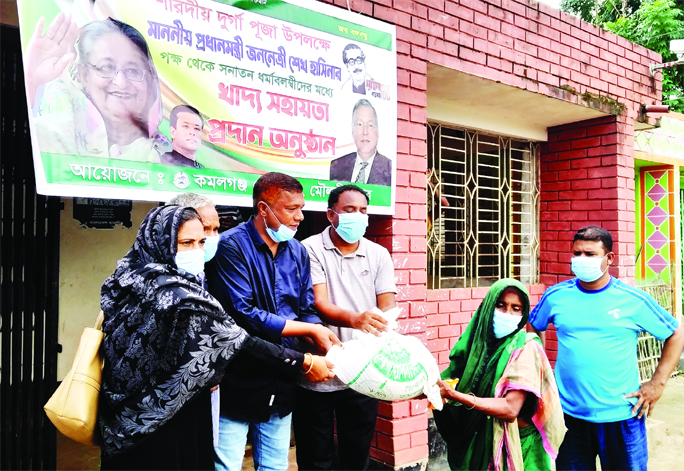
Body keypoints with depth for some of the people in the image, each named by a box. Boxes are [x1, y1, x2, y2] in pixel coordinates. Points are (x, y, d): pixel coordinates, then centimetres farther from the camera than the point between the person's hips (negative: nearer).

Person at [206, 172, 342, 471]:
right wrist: (311, 330, -17)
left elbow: (307, 311, 9)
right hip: (237, 381, -6)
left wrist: (325, 341, -13)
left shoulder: (298, 252, 6)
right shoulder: (231, 246, -15)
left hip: (281, 383, 6)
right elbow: (243, 315, -23)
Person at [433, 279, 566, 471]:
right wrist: (434, 385, -22)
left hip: (517, 446, -4)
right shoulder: (481, 341, -3)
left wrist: (453, 394, -32)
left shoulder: (525, 348, -18)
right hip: (479, 443, 5)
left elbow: (511, 409, -26)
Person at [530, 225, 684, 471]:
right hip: (569, 414, 2)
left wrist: (657, 383, -1)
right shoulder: (555, 296, -1)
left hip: (622, 416, -1)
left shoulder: (633, 300, -6)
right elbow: (533, 328, 15)